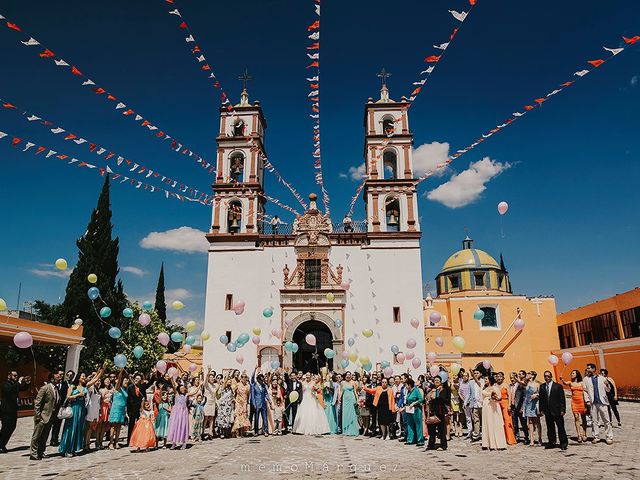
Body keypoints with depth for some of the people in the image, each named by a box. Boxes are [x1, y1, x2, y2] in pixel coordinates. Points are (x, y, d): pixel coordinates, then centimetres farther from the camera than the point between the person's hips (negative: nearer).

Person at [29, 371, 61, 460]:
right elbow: (37, 403, -13)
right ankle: (34, 454, 10)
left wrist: (55, 414, 8)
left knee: (45, 436, 14)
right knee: (37, 436, 2)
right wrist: (37, 416, -15)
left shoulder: (57, 389, 7)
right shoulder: (45, 388, -14)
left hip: (51, 417, 7)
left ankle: (41, 453, 24)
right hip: (42, 416, -7)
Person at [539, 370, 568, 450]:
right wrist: (541, 409, 4)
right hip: (547, 411, 4)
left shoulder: (558, 386, -2)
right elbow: (541, 398, 9)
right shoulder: (542, 386, 8)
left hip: (557, 410, -3)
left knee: (560, 427, 1)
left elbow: (562, 399, -4)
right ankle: (552, 442, 19)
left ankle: (563, 443, 13)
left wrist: (562, 410, -9)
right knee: (550, 427, 10)